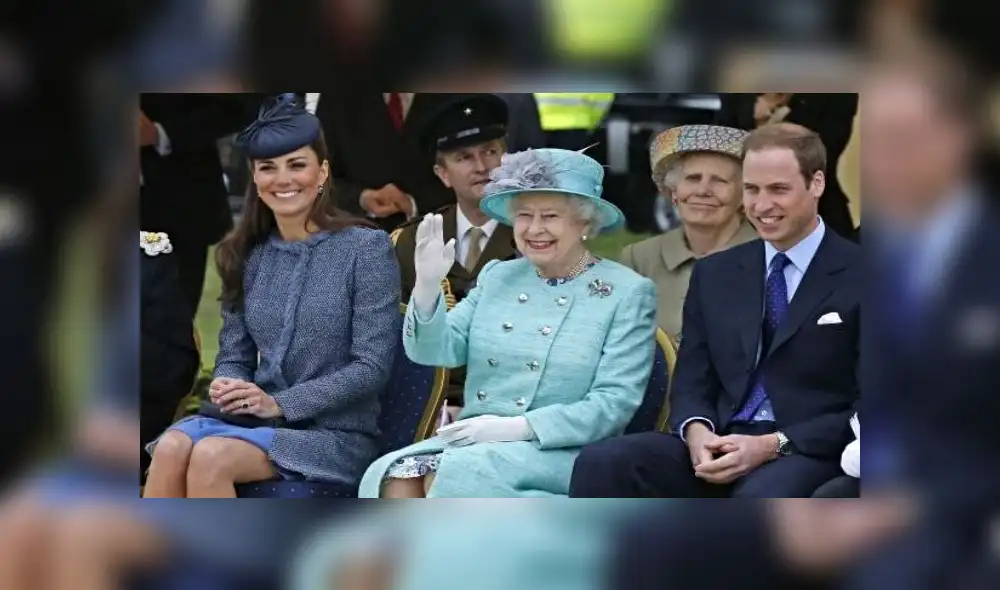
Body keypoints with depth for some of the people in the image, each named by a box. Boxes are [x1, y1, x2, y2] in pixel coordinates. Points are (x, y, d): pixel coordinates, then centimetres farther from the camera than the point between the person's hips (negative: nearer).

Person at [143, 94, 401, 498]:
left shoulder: (367, 249, -3)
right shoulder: (247, 255, 13)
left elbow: (372, 367, -9)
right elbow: (234, 353, 15)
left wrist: (279, 403, -17)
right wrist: (228, 387, -10)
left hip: (335, 433, -4)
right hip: (259, 423, 5)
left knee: (211, 456, -32)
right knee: (171, 447, -28)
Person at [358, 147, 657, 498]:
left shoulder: (628, 293, 1)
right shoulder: (497, 277, 16)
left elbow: (614, 403, -8)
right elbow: (436, 350, 8)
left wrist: (519, 427, -18)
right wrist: (427, 286, -12)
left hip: (563, 453, -5)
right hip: (472, 441, 5)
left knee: (456, 474, -32)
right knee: (397, 476, -26)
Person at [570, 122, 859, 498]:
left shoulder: (857, 275, 0)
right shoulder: (714, 274, 18)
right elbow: (692, 383, 16)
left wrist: (772, 445, -16)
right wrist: (697, 433, -9)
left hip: (810, 453, -5)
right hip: (721, 445, 5)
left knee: (761, 495, -40)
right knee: (601, 463, -23)